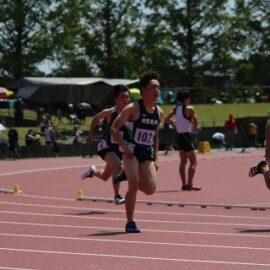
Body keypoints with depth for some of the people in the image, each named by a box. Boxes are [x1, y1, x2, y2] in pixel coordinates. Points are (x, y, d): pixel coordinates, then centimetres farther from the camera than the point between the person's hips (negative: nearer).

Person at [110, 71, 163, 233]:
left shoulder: (159, 112, 8)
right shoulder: (133, 108, -11)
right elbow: (114, 128, -12)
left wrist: (155, 157, 13)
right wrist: (124, 147, -19)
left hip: (147, 153, 6)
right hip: (132, 151, -6)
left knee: (150, 189, -7)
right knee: (134, 185, -13)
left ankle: (129, 176, 26)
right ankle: (130, 223, -3)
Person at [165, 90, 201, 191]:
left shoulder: (176, 109, 7)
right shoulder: (190, 109, -12)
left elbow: (167, 119, 12)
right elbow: (195, 123, -13)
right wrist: (192, 127, 7)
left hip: (179, 136, 7)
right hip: (187, 136, -7)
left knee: (183, 162, 14)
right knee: (193, 162, -4)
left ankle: (184, 184, 15)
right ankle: (189, 184, -13)